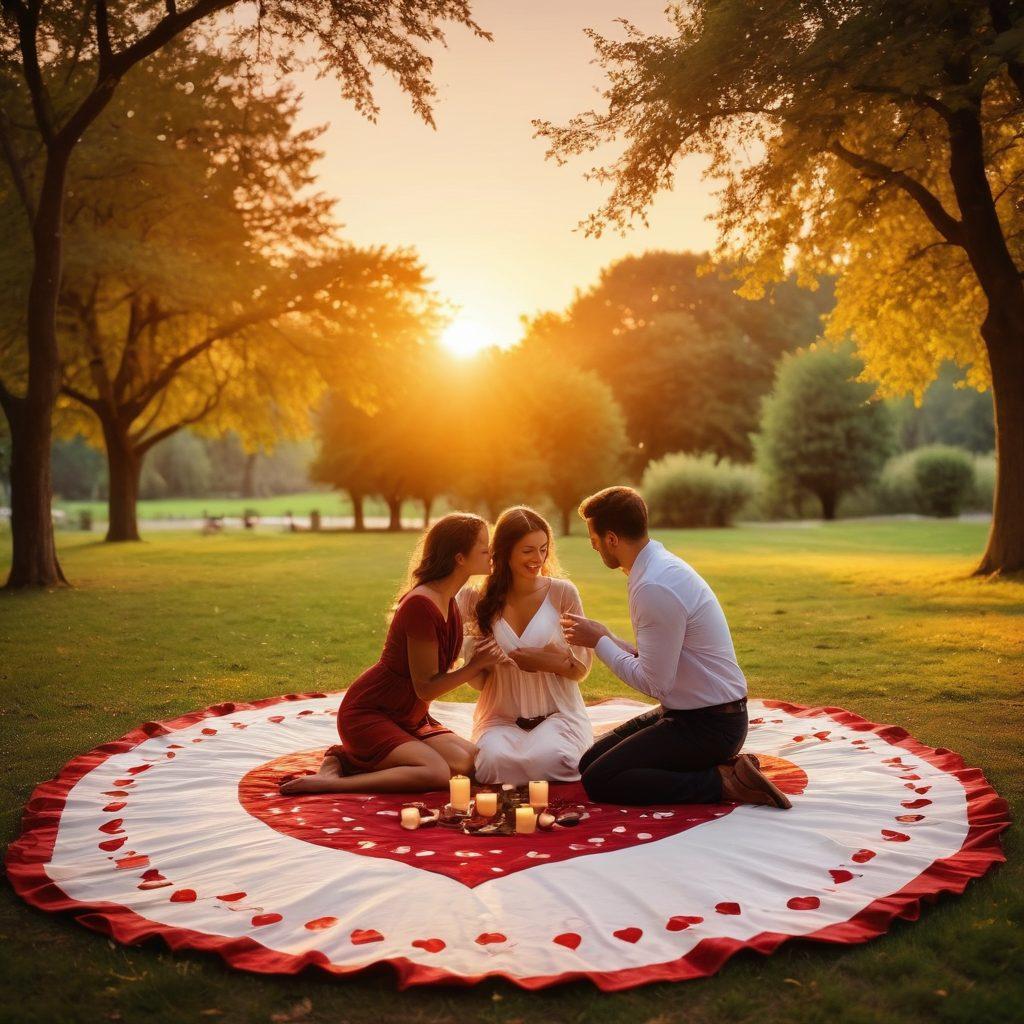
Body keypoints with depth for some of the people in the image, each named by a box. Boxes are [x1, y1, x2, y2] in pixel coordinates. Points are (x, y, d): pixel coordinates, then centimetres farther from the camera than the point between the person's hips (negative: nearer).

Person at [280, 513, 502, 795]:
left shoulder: (448, 600, 5)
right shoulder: (421, 605, -25)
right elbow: (426, 687, -20)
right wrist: (476, 665, -18)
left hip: (408, 718, 10)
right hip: (367, 715, -10)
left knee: (472, 761, -6)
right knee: (437, 773, -26)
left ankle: (352, 759, 3)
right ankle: (328, 782, -16)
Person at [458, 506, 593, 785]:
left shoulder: (563, 593, -4)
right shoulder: (480, 599, -1)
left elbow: (582, 668, 4)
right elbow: (477, 681, 6)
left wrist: (549, 662, -18)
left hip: (558, 713, -1)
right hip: (501, 717, 1)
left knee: (546, 759, -32)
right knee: (494, 760, -30)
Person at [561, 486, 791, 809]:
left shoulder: (655, 588, -25)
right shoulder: (660, 564, 6)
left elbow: (654, 682, -22)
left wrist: (599, 642, -12)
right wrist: (605, 638, 2)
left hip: (708, 725, -10)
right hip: (688, 711, 10)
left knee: (598, 781, -13)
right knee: (589, 761, 11)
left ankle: (723, 781, -8)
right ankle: (723, 764, 8)